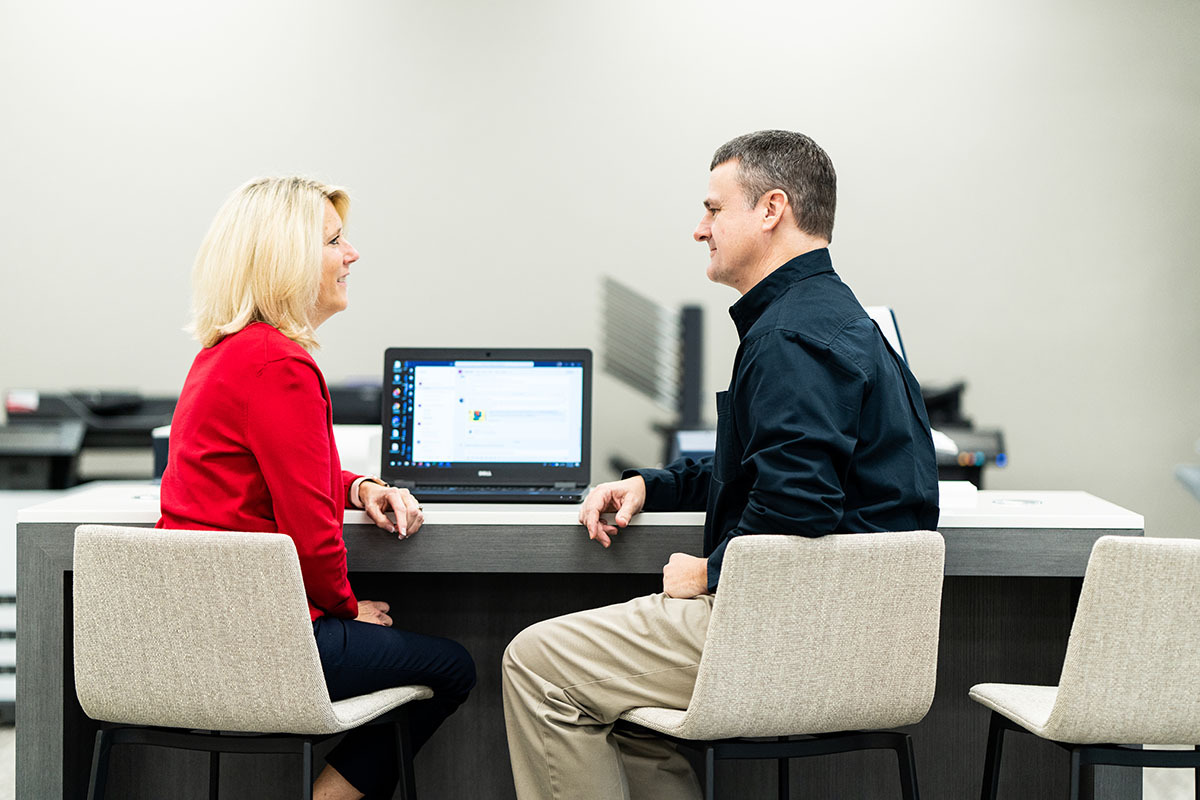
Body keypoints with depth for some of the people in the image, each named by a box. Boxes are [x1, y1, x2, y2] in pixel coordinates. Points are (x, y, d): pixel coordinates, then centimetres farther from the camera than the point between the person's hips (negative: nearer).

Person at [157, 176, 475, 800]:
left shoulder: (224, 352, 14)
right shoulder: (278, 364, -18)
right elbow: (309, 530, -18)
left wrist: (361, 489, 9)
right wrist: (347, 606, 0)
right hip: (250, 642, -10)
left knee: (411, 648, 27)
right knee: (451, 667, 8)